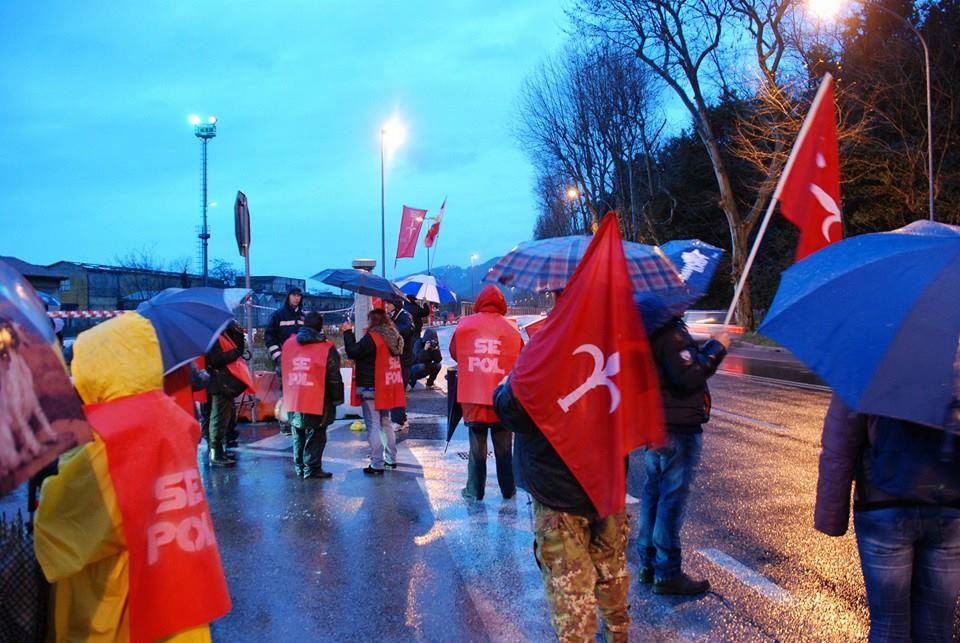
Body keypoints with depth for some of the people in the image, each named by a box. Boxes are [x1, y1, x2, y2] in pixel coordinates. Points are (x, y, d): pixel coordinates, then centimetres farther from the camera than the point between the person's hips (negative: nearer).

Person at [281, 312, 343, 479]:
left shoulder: (288, 344, 8)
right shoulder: (327, 349, -8)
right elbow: (334, 378, -5)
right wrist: (337, 399, 3)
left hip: (293, 401, 5)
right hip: (317, 403, -5)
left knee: (298, 435, 17)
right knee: (315, 436, 3)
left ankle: (299, 467, 24)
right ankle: (312, 468, 5)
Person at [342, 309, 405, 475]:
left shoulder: (372, 337, -17)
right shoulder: (392, 337, 8)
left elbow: (353, 352, -16)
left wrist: (348, 332, -5)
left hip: (370, 388, -8)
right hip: (386, 387, 8)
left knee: (373, 426, -4)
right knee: (386, 423, 18)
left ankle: (377, 465, -2)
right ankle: (391, 459, 24)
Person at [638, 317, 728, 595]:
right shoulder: (671, 332, -21)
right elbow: (689, 376, -26)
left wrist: (709, 348, 6)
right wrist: (716, 348, -16)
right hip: (679, 428, -10)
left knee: (653, 491, 16)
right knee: (673, 497, -3)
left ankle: (648, 564, 26)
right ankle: (667, 574, 4)